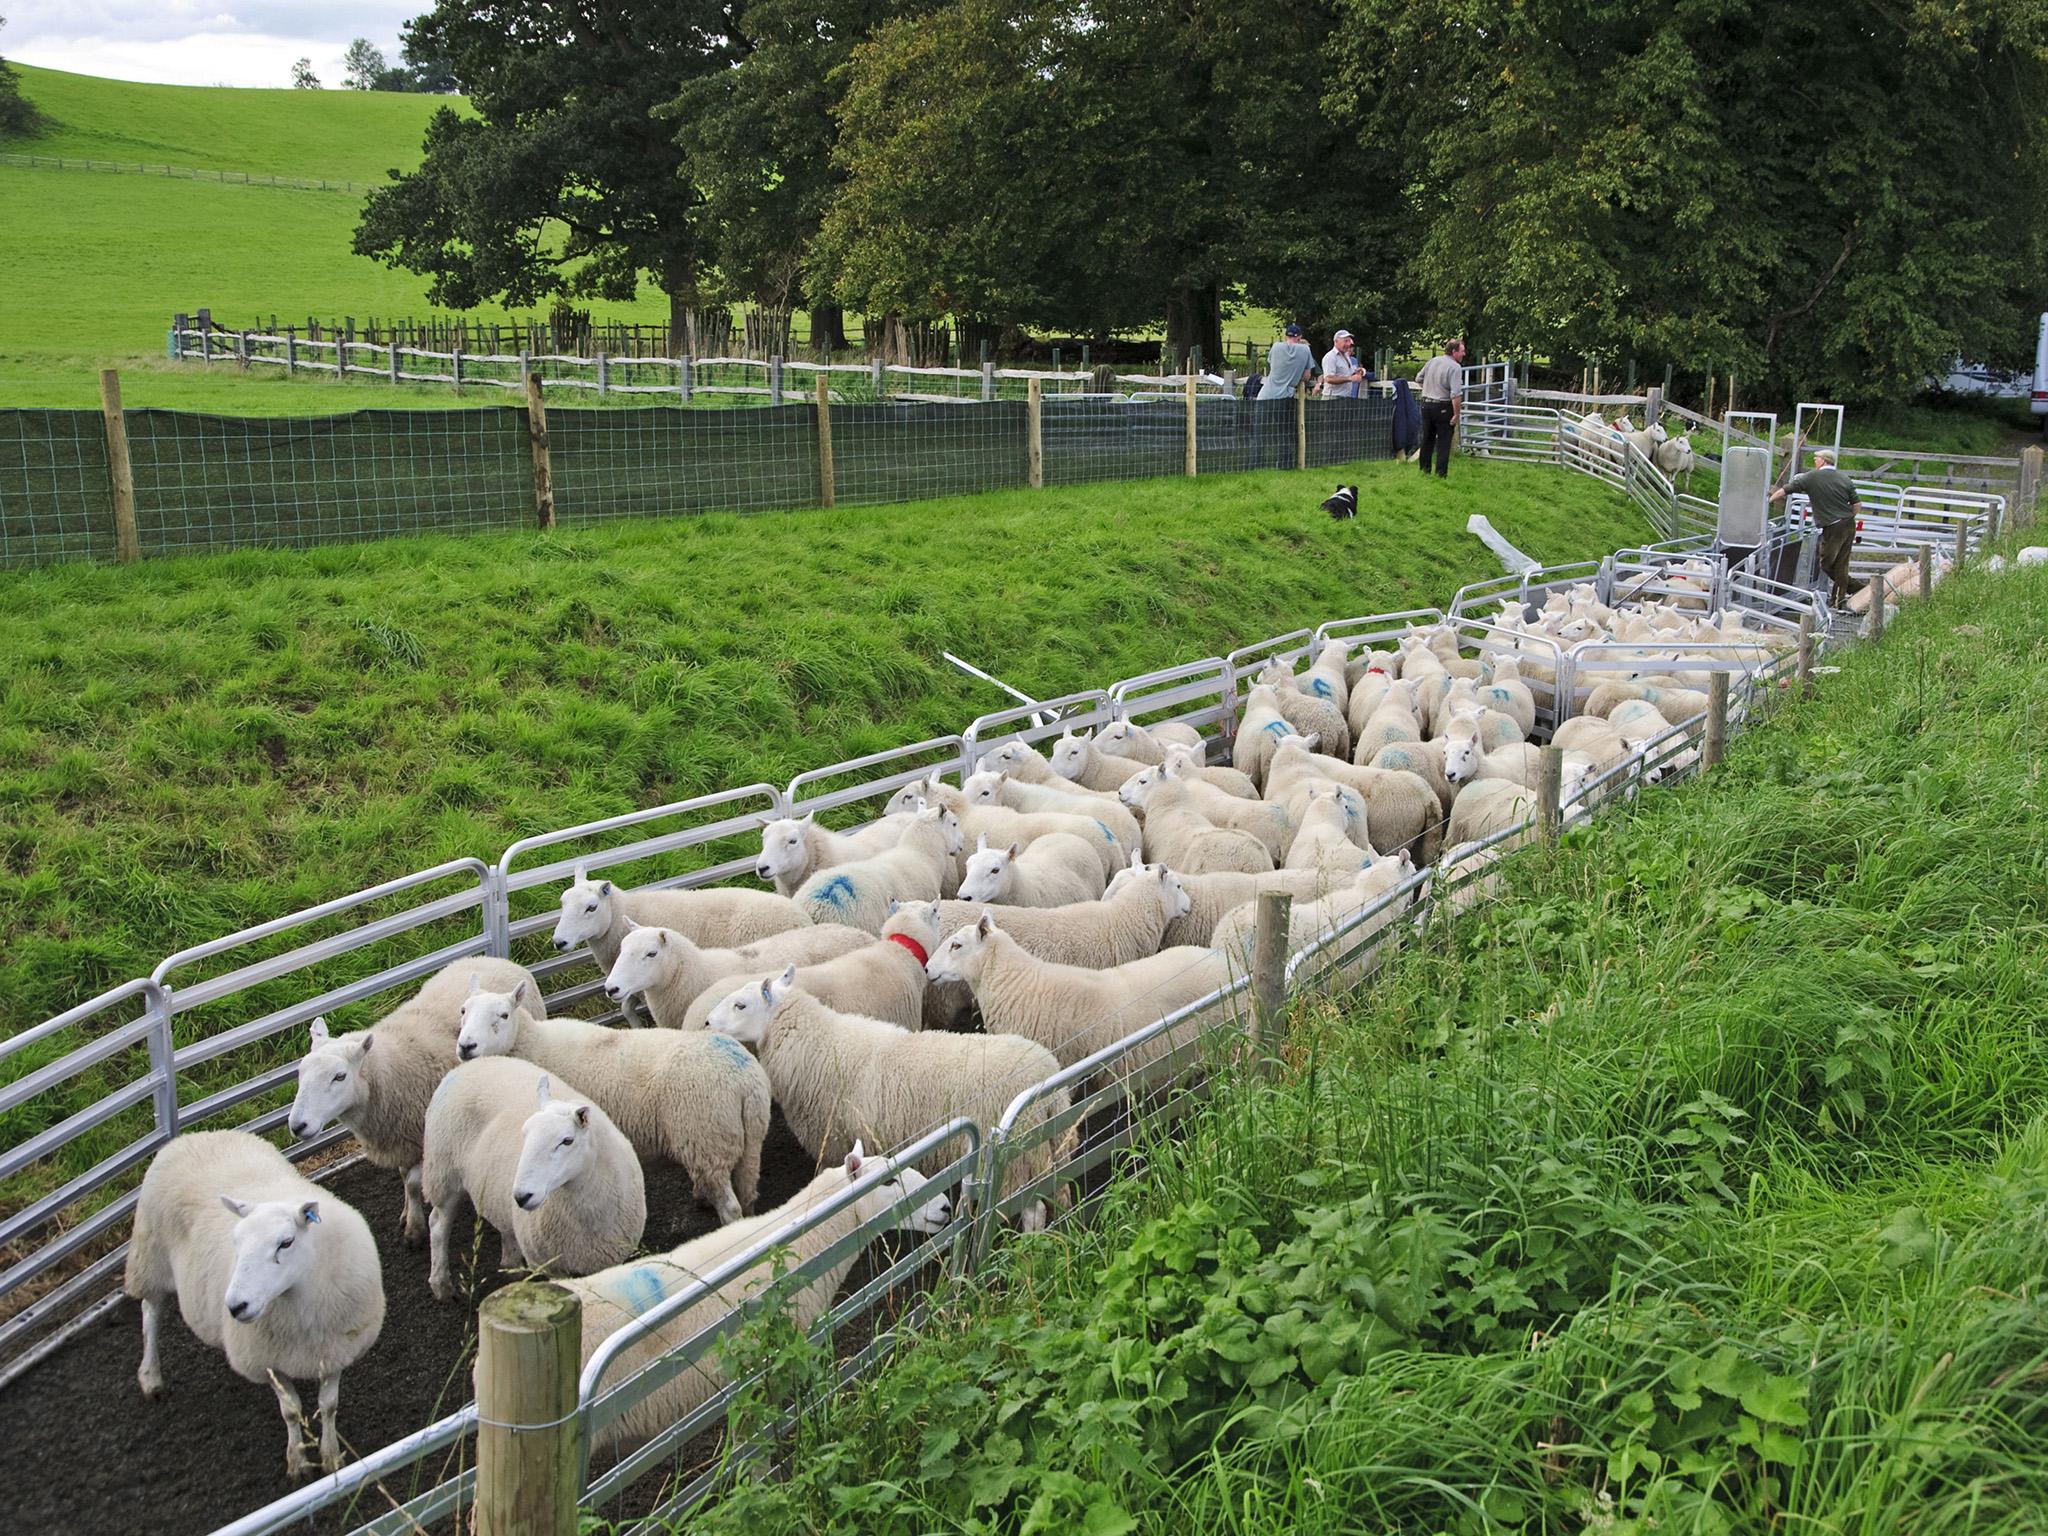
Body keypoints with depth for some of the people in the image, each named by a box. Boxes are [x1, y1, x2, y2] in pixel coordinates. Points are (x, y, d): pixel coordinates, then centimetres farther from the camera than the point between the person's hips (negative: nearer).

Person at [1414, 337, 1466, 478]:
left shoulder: (1432, 361, 5)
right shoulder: (1455, 367, -17)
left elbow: (1418, 379, 16)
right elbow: (1456, 394, -23)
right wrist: (1456, 415, -17)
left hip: (1426, 404, 7)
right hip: (1443, 407, -6)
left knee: (1427, 439, 17)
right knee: (1443, 441, 1)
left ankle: (1424, 469, 25)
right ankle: (1441, 474, 0)